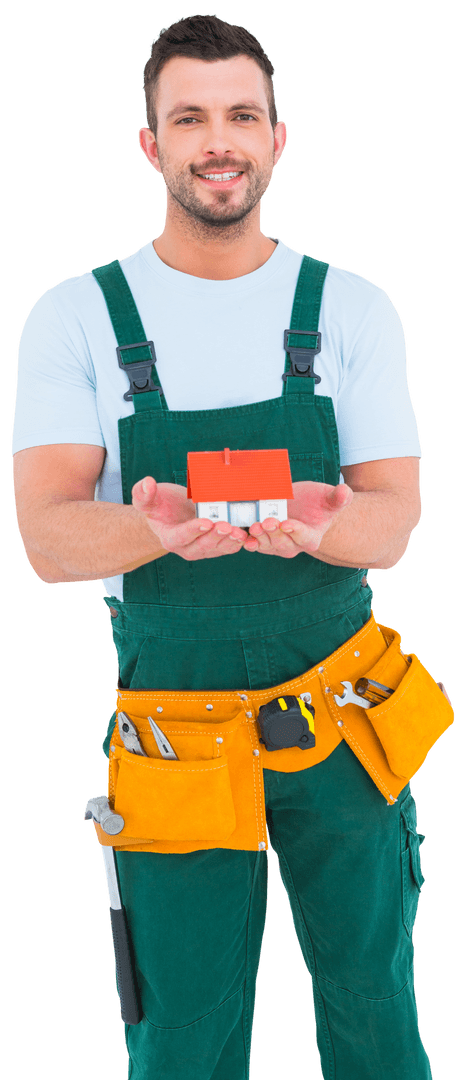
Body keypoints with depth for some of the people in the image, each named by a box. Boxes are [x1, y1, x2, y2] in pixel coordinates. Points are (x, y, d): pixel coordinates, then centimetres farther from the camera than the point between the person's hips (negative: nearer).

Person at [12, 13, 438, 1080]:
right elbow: (50, 539, -11)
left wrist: (311, 527, -30)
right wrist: (155, 529, -34)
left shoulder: (353, 309, 2)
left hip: (343, 711, 1)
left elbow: (392, 522, -5)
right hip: (176, 730, -1)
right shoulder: (76, 319, -2)